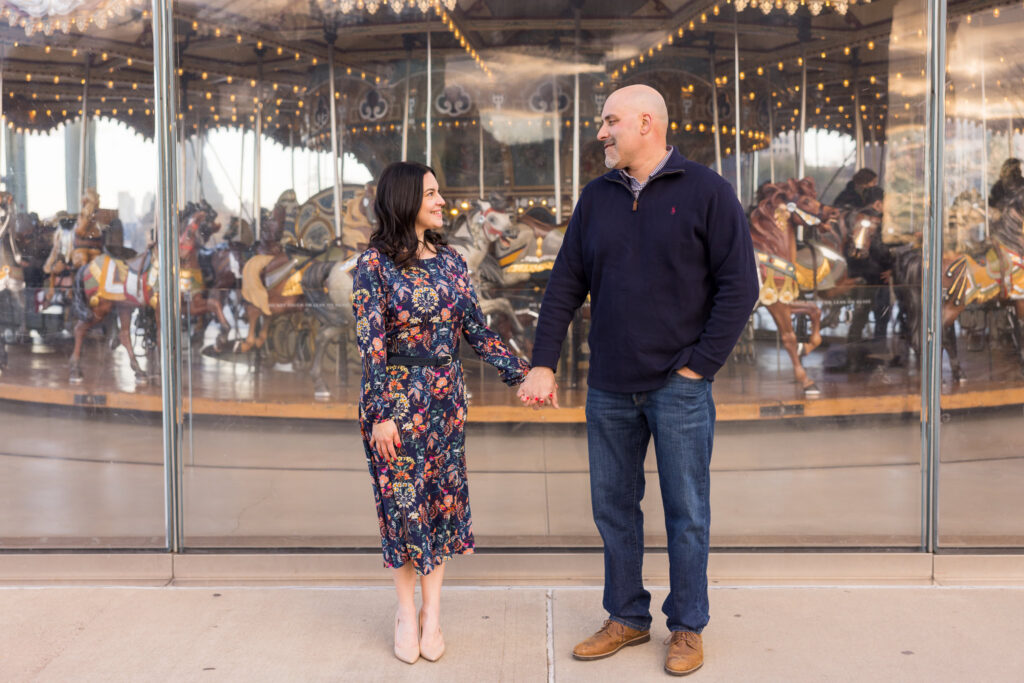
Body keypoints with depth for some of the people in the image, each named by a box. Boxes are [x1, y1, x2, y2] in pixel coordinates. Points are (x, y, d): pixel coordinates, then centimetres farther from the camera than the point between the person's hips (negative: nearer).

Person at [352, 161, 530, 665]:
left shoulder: (449, 260, 7)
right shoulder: (375, 264, -8)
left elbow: (476, 330, 8)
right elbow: (371, 343, -11)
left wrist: (522, 373, 0)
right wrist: (382, 414, -15)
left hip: (446, 395, 5)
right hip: (396, 395, -5)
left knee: (443, 495, 6)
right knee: (404, 498, 2)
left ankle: (431, 612, 19)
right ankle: (406, 612, 18)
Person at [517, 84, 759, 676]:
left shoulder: (706, 191, -4)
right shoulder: (597, 198, 10)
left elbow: (739, 285, -6)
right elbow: (566, 285, 9)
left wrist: (701, 364, -10)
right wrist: (543, 363, 1)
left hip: (679, 387, -4)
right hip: (609, 388, 5)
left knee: (686, 512, 5)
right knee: (613, 506, 12)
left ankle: (688, 627, 22)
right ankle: (627, 618, 28)